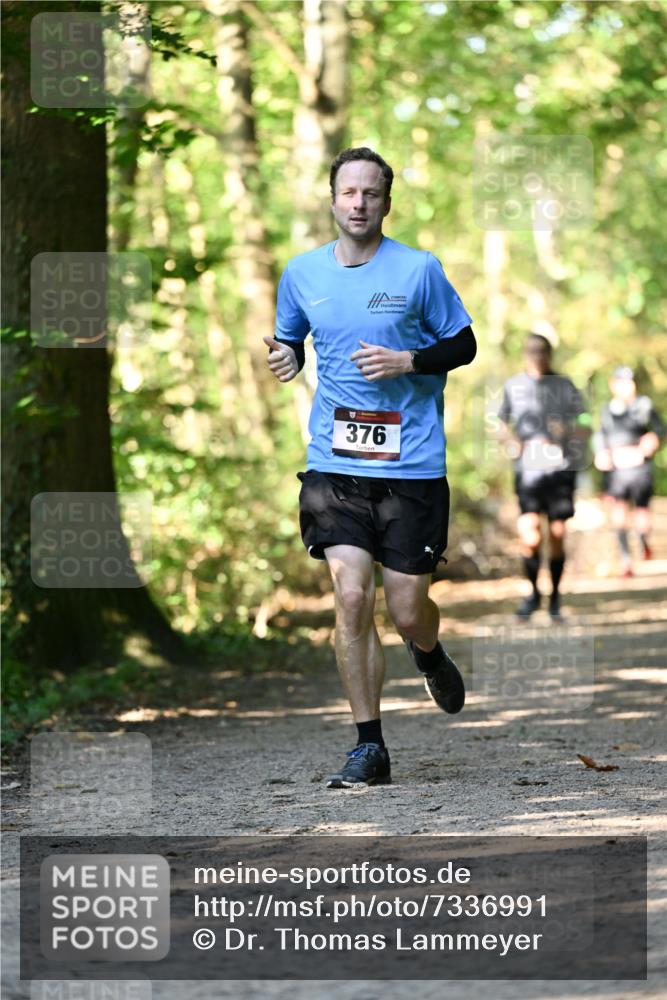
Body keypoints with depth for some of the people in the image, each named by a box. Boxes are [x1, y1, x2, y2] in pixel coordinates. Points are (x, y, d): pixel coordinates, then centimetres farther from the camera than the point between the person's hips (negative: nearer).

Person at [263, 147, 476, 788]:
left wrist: (408, 361, -12)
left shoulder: (418, 270, -2)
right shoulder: (302, 273, 7)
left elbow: (463, 345, 6)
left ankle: (429, 655, 39)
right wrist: (285, 359, -1)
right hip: (333, 464, 2)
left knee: (408, 612, 0)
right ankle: (369, 747, -1)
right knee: (350, 598, -11)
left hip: (412, 465, -2)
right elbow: (289, 343, 22)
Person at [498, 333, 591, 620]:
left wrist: (567, 431, -11)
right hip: (528, 468, 0)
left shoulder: (564, 386, 7)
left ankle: (555, 597, 19)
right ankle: (533, 592, 7)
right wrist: (511, 441, 1)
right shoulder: (513, 386, 9)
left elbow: (586, 427, 10)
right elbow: (503, 422, 22)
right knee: (529, 535, -14)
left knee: (557, 535, 2)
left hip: (561, 467, 0)